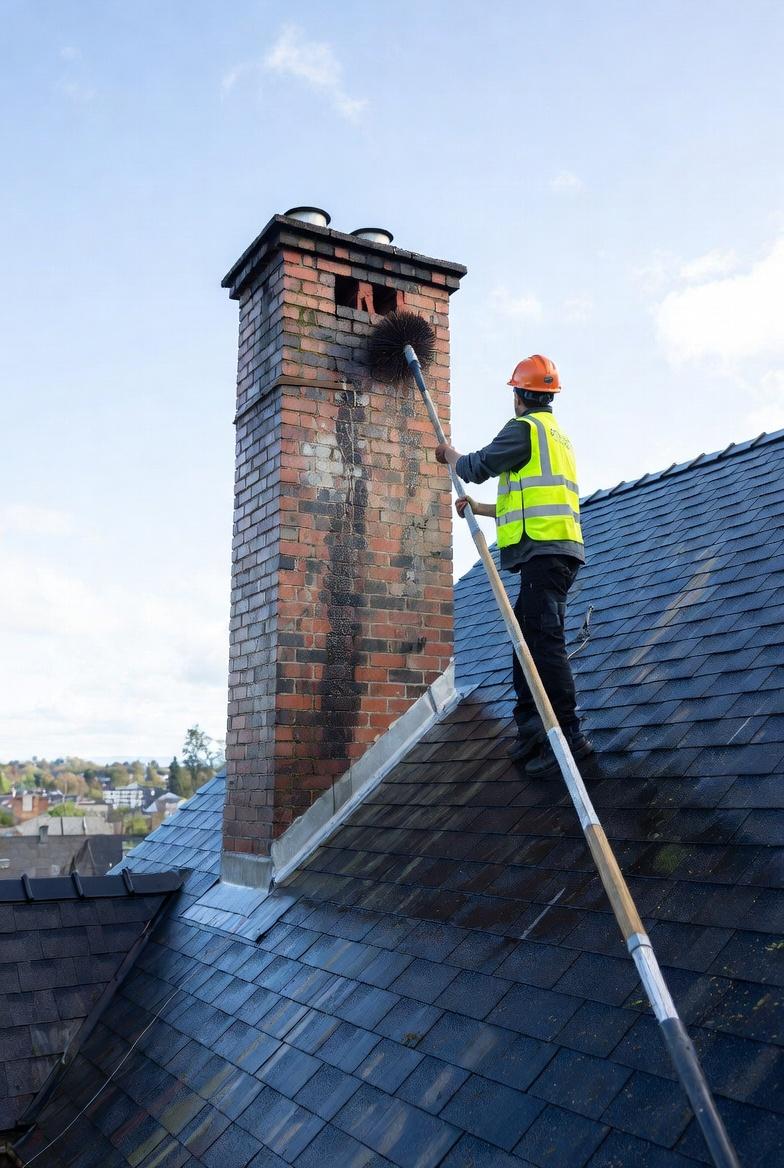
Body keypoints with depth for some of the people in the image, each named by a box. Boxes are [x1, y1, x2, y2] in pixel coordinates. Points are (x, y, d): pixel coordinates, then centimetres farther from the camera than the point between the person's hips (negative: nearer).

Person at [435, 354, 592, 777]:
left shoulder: (525, 428, -3)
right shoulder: (557, 435, 27)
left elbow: (477, 467, -3)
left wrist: (450, 455, 18)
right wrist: (481, 508, 34)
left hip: (544, 550, -10)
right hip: (555, 549, 10)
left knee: (545, 641, -13)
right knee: (527, 638, 11)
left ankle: (569, 736, -14)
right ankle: (532, 730, 14)